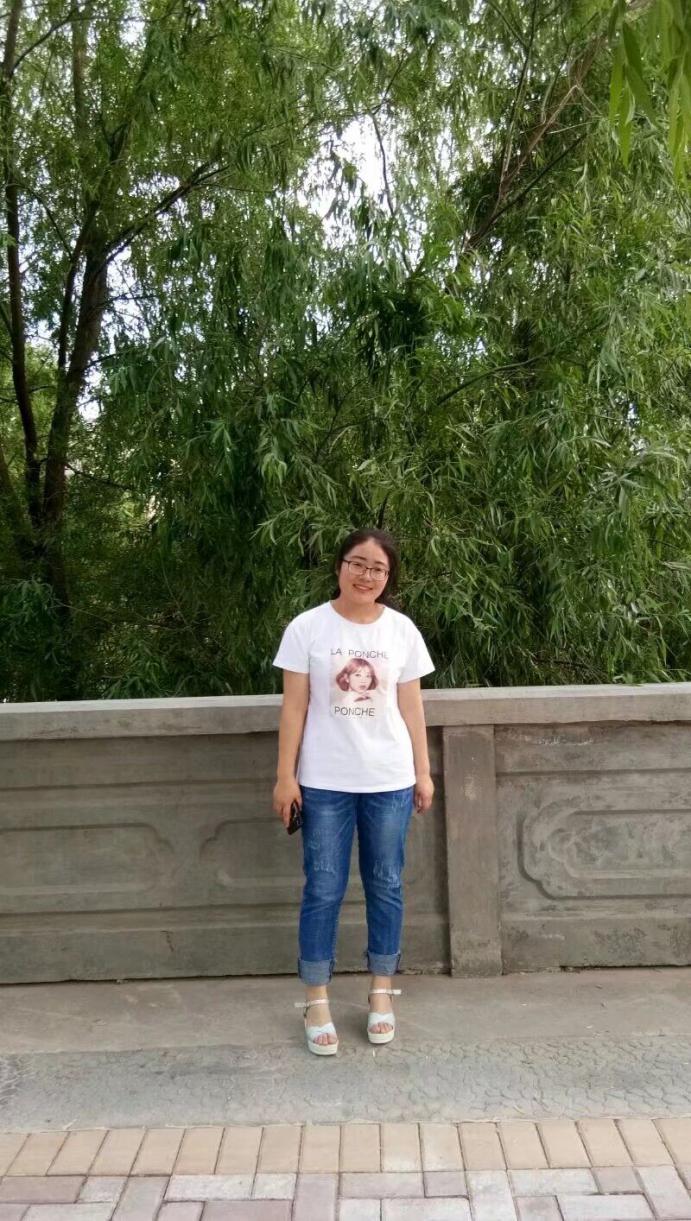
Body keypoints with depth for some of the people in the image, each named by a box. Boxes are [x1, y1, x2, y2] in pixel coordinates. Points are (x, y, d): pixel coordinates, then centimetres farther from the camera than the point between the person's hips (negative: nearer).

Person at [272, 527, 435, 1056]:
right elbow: (294, 707, -4)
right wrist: (285, 775, -6)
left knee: (386, 886, 11)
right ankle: (317, 1003, 16)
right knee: (323, 890, 4)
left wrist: (423, 773, 6)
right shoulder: (307, 627, -4)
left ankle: (381, 993, 27)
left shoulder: (402, 630, 2)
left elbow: (411, 707, 6)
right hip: (325, 781, -2)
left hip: (390, 780, 2)